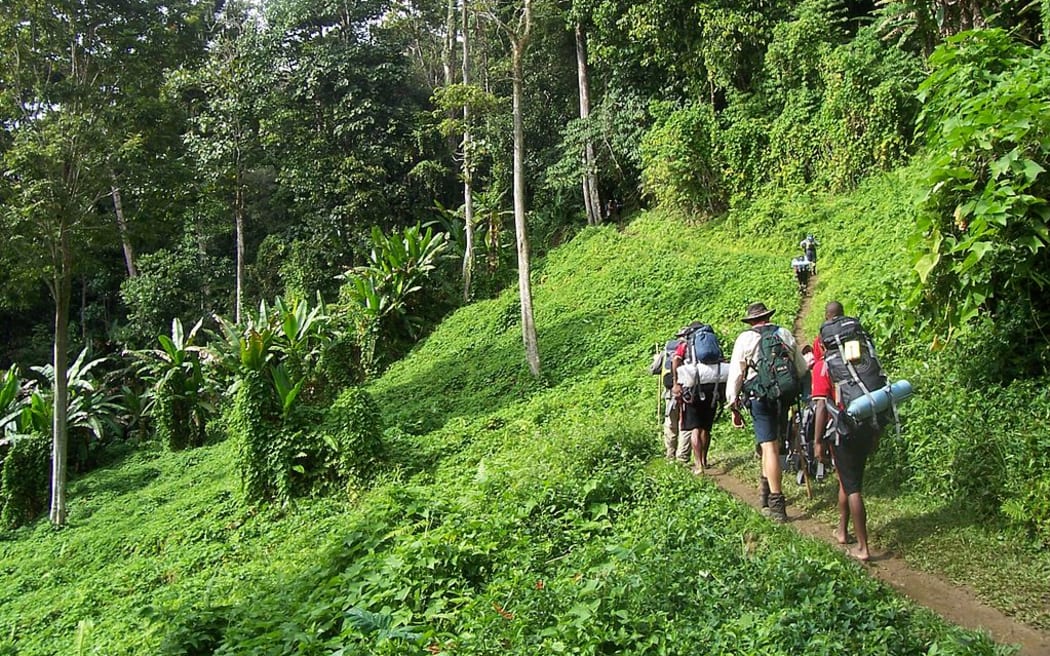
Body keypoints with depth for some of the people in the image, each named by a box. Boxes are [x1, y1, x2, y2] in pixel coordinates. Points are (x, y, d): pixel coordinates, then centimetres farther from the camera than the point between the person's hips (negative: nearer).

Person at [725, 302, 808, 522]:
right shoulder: (785, 335, 10)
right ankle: (767, 486, 26)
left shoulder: (745, 339, 0)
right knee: (773, 440, 20)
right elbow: (802, 369, 15)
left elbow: (735, 375, 0)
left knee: (769, 446, -6)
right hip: (784, 396, 4)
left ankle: (776, 503, -7)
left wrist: (734, 406, 6)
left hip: (759, 397, -3)